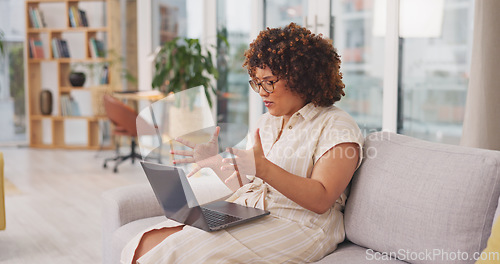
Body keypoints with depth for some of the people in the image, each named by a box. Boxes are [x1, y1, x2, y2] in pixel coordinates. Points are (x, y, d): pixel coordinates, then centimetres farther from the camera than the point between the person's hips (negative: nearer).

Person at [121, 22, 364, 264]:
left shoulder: (337, 127, -4)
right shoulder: (267, 122, 20)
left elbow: (321, 201, -16)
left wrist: (262, 168, -26)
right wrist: (216, 163, 1)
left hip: (294, 228, -7)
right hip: (246, 216, 7)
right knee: (150, 243, -15)